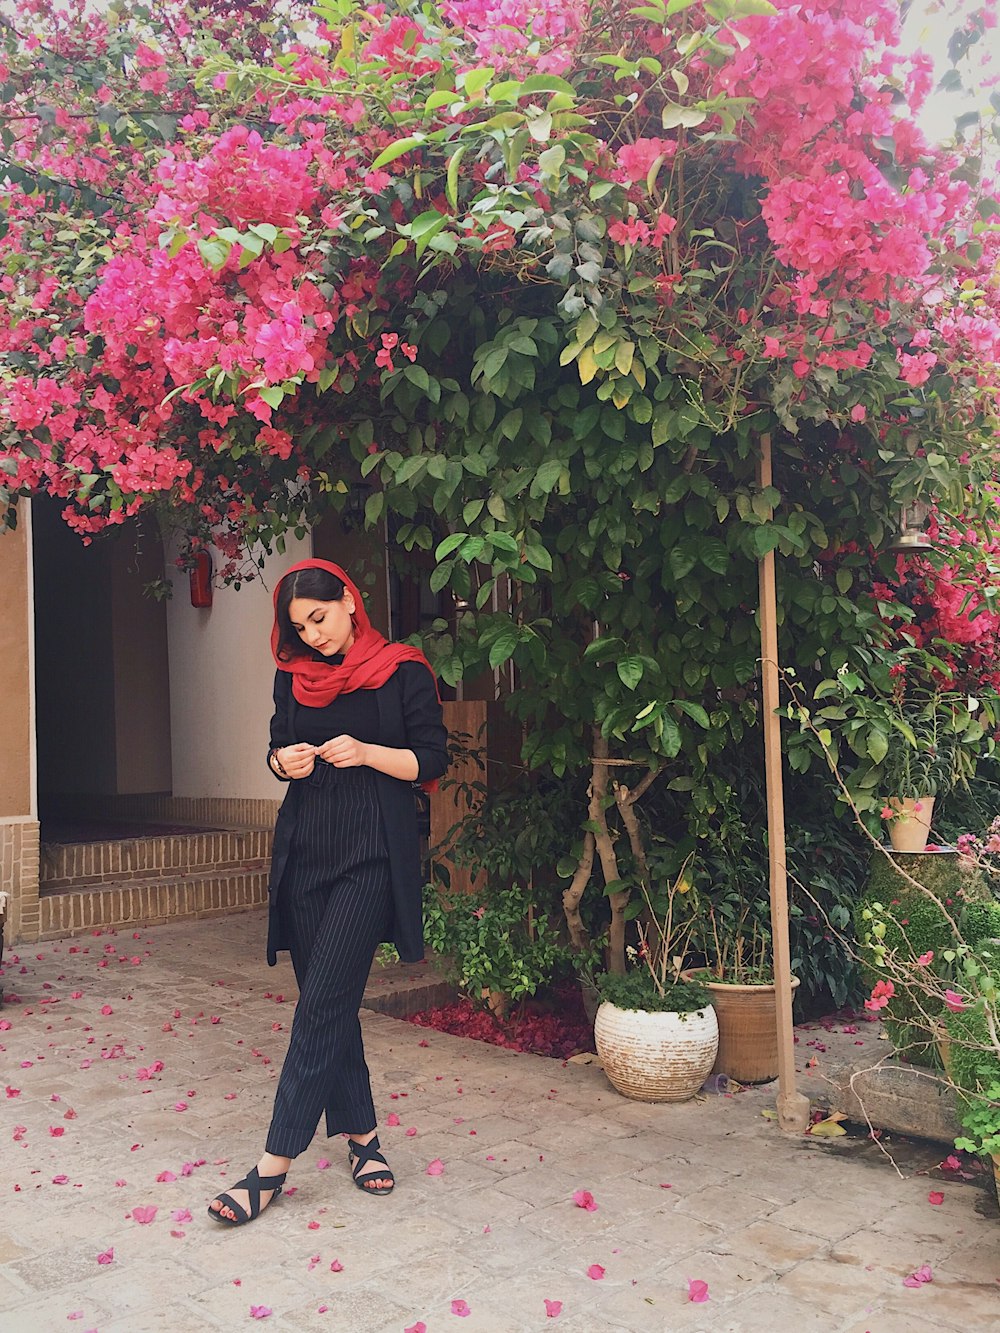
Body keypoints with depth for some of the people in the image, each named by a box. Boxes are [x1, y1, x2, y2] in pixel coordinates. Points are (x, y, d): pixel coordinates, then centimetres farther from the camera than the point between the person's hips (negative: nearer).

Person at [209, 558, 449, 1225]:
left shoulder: (403, 672, -2)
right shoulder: (295, 675, 11)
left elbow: (433, 762, -2)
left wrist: (365, 753, -16)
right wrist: (285, 760, -2)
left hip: (371, 854, -5)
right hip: (306, 850, 5)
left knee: (322, 1005, -8)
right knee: (329, 1001, 8)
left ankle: (274, 1166, -4)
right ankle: (362, 1134, 23)